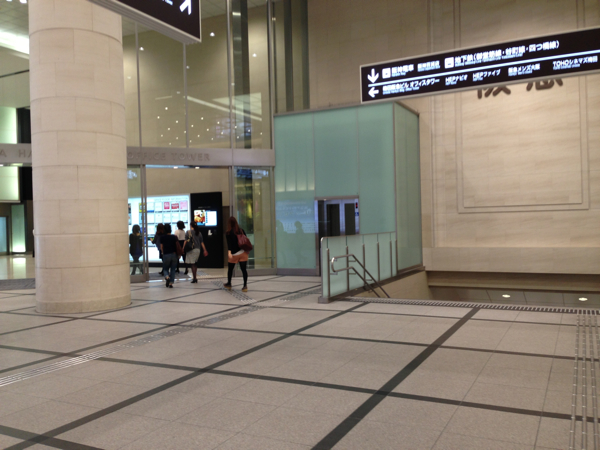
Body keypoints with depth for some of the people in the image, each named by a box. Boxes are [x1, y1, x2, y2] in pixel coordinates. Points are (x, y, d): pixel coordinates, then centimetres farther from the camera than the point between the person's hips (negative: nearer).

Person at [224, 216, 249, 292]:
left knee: (230, 269, 15)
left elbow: (229, 243, -16)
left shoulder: (228, 233, -6)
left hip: (234, 254, -3)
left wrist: (229, 252, -23)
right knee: (243, 269, 0)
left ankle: (229, 284, 30)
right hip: (243, 253, 3)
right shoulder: (242, 231, 5)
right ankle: (245, 285, -6)